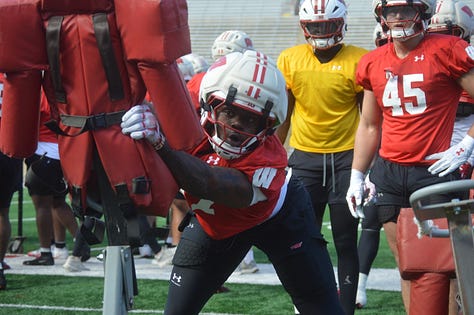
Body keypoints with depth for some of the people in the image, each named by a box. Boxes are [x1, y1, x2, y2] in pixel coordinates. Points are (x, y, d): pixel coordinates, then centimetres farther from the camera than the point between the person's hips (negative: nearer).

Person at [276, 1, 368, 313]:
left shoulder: (358, 61, -5)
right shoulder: (290, 59, 3)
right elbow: (283, 114, 11)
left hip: (346, 158, -2)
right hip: (305, 156, 2)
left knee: (346, 241, 2)